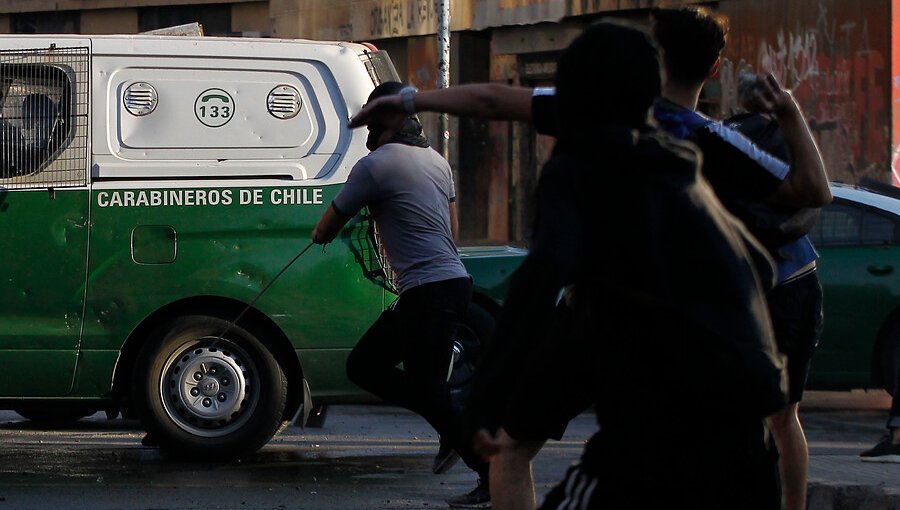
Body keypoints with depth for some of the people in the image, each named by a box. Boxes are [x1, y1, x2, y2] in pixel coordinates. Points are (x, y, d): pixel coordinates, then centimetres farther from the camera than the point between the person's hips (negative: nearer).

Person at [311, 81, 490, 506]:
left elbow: (327, 227, -1)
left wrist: (319, 233, 22)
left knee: (427, 392, -6)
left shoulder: (375, 165, -11)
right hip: (451, 278, 9)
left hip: (428, 291, -9)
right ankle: (456, 428, 10)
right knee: (363, 366, 13)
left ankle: (495, 476, -5)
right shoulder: (435, 160, 15)